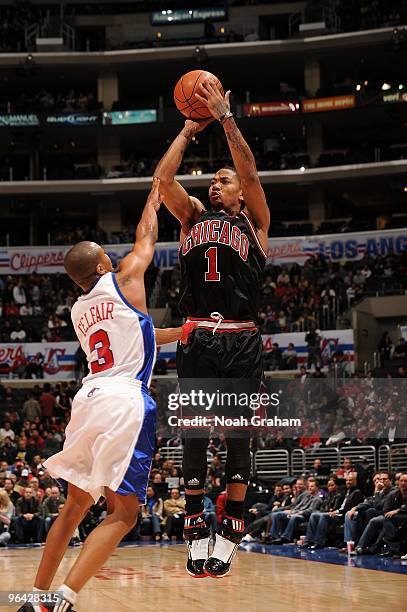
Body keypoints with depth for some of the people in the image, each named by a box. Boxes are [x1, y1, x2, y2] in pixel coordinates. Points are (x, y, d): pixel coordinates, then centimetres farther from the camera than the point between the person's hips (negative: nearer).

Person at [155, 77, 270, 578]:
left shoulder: (254, 222, 12)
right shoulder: (192, 217, 19)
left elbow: (249, 172, -2)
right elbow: (163, 178, 6)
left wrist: (225, 118, -3)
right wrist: (189, 129, 9)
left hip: (241, 340, -2)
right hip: (196, 339, 2)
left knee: (237, 435, -2)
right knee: (194, 434, 0)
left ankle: (231, 529, 3)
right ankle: (195, 527, 5)